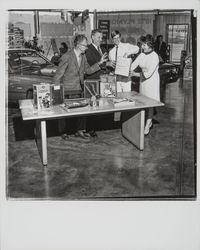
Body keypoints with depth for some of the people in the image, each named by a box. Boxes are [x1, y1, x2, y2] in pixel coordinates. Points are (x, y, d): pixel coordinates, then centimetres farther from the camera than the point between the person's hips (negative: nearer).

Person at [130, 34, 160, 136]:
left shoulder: (154, 56, -17)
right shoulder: (142, 55, 4)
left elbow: (148, 73, -21)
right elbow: (133, 65, 0)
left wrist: (135, 74, -17)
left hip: (152, 82, -7)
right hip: (143, 81, 7)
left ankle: (147, 127, 1)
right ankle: (150, 122, 26)